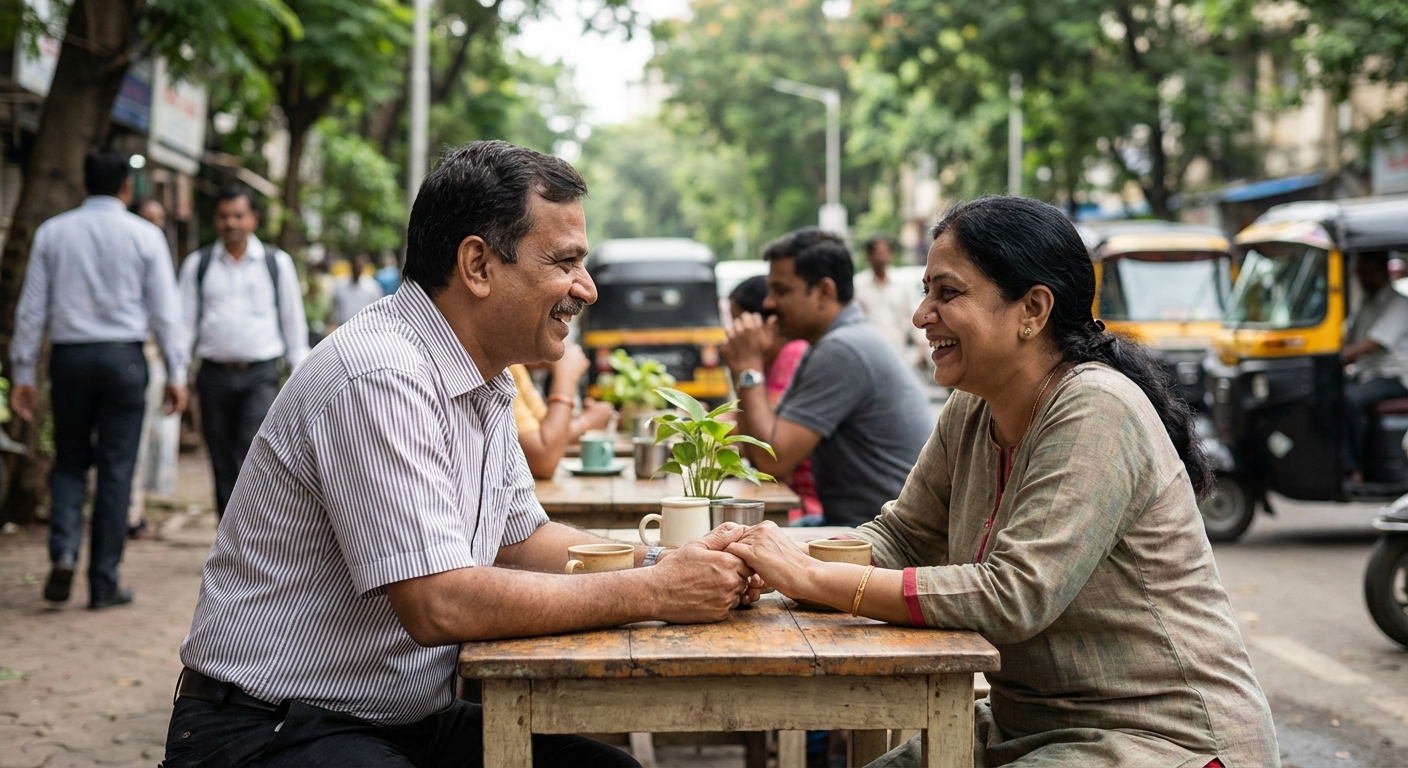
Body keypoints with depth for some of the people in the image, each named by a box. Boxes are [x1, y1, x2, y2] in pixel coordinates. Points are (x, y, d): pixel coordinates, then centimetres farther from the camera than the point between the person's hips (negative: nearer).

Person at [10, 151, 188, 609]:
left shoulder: (52, 233, 4)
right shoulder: (145, 236, -1)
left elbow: (32, 309, 4)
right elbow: (165, 310, -1)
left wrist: (23, 373, 8)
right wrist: (177, 373, 4)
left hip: (69, 357, 2)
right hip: (123, 358, -2)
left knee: (69, 462, 16)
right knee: (116, 470, 4)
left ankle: (63, 553, -6)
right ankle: (104, 583, 6)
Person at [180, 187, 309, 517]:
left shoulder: (277, 263, 7)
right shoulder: (197, 264, 9)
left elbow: (293, 321, 10)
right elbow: (186, 320, 10)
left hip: (260, 377, -2)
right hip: (214, 375, 2)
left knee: (253, 452, -19)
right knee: (223, 466, 6)